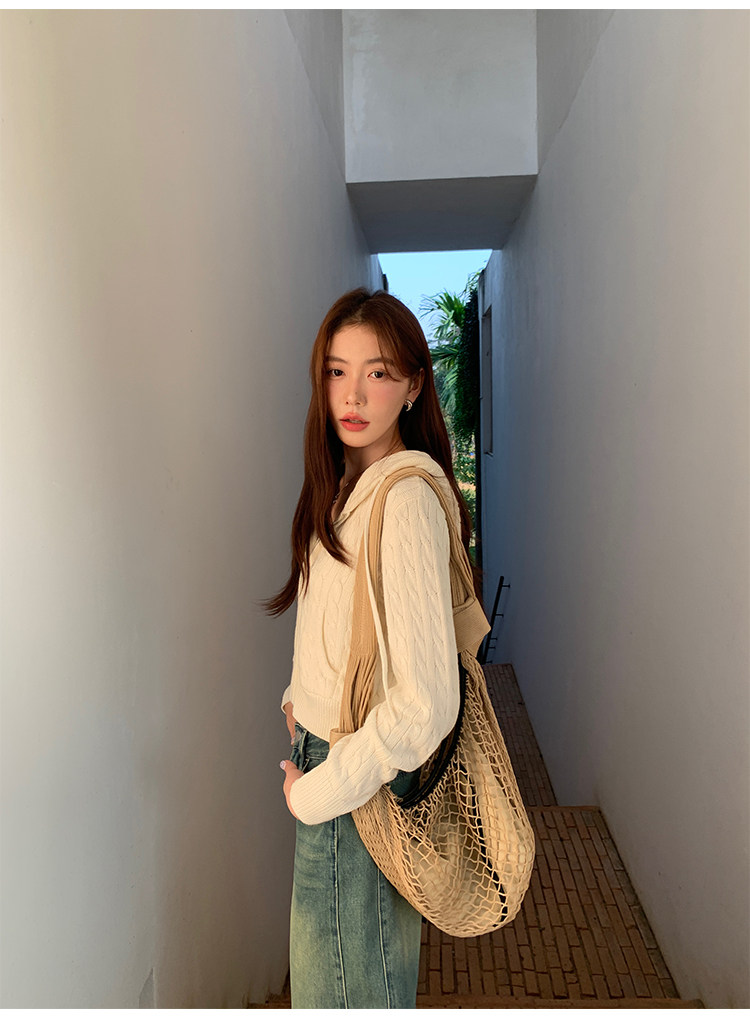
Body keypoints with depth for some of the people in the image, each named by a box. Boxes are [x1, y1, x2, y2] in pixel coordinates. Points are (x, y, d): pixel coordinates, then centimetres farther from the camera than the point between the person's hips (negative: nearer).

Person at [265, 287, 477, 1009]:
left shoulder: (406, 496, -25)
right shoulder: (351, 480, 5)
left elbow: (427, 703, -29)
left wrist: (318, 791, -17)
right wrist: (301, 696, 8)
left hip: (361, 781, -8)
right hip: (330, 748, 8)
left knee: (342, 985, 14)